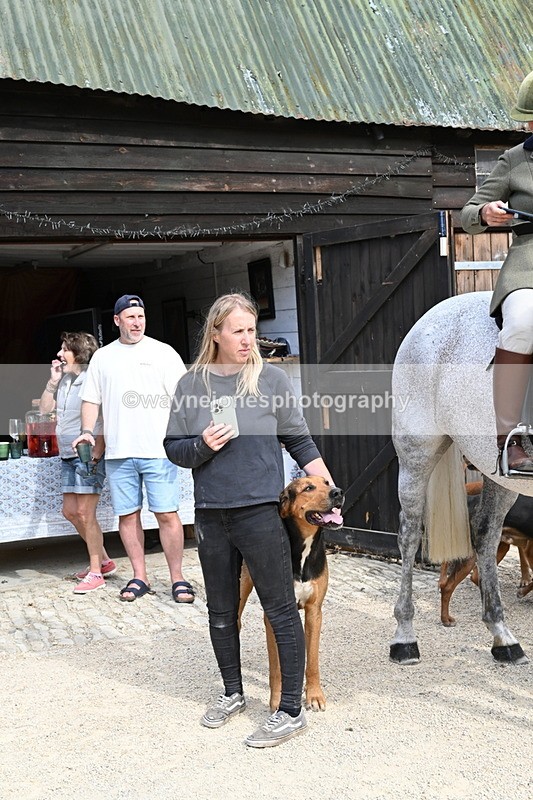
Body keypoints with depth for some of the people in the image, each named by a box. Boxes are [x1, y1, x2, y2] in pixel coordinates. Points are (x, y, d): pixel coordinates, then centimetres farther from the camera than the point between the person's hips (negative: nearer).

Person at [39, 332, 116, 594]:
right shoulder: (64, 381, 11)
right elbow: (44, 409, 15)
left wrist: (95, 455, -20)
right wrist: (53, 380, 5)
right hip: (68, 456, 9)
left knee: (85, 513, -7)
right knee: (70, 511, 12)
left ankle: (95, 572, 2)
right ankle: (104, 561, 24)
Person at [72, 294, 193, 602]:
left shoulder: (163, 352, 3)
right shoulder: (103, 357, 13)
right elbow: (91, 399, 17)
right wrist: (87, 430, 2)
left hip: (158, 450, -3)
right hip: (118, 453, 3)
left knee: (167, 514, -4)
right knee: (128, 515, 7)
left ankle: (178, 577, 5)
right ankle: (140, 576, 17)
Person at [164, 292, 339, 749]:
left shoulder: (271, 379, -1)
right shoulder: (191, 385, 5)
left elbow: (301, 443, 4)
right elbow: (173, 449, 9)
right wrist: (202, 446, -11)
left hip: (261, 511, -3)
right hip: (211, 514, 4)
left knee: (281, 609, -1)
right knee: (222, 609, 15)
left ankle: (292, 711, 8)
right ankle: (233, 693, 34)